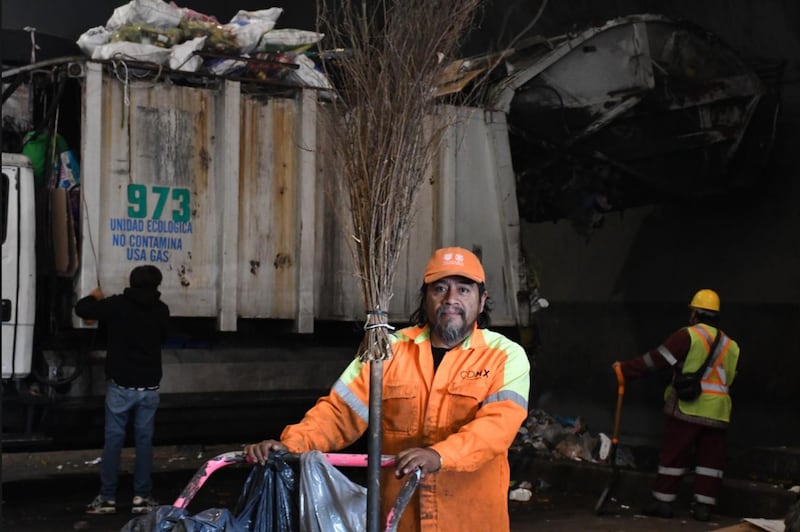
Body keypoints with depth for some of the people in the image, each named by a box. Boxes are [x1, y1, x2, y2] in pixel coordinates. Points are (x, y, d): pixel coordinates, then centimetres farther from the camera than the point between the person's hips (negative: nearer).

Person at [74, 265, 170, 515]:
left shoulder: (118, 304, -8)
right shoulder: (161, 310, 1)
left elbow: (81, 309, -2)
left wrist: (94, 297, 19)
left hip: (121, 385, -2)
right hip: (149, 386, 2)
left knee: (113, 440, 4)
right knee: (144, 441, 7)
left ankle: (107, 498, 5)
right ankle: (142, 497, 8)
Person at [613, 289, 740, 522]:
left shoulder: (688, 335, -6)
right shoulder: (730, 345, 14)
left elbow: (656, 358, -7)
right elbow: (729, 379, 17)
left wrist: (625, 368, 1)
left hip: (688, 408, -5)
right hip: (717, 411, 5)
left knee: (674, 455, 2)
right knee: (710, 457, 8)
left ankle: (663, 500, 6)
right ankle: (704, 505, 6)